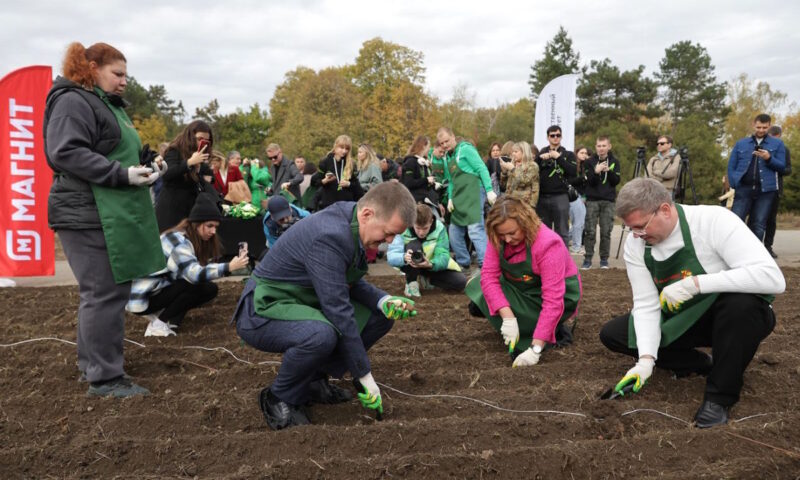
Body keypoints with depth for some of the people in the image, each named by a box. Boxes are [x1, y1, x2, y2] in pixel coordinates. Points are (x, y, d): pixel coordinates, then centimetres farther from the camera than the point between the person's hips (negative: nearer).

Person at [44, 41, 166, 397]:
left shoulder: (110, 105, 23)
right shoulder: (73, 102, -8)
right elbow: (66, 153, -20)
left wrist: (148, 166, 9)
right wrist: (122, 174, -24)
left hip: (112, 215, 10)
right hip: (88, 216, -10)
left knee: (109, 291, 14)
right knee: (105, 294, -8)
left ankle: (93, 364, 26)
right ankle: (104, 377, 1)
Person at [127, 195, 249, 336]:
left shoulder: (191, 239, 6)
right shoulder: (178, 240, -22)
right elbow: (194, 274, -36)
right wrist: (229, 267, -41)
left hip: (161, 288, 9)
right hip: (142, 297, -9)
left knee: (210, 289, -3)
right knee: (199, 286, -25)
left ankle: (161, 313, 3)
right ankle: (159, 322, -12)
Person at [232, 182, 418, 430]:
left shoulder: (351, 226, -2)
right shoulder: (329, 235, -30)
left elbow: (350, 283, 10)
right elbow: (338, 311, -30)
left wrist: (385, 301, -10)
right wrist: (366, 378, -23)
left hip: (302, 304, 9)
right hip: (263, 312, -9)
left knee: (380, 316, 2)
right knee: (321, 335, -38)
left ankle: (314, 379, 10)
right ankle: (278, 398, -9)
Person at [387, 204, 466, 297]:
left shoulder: (439, 228, -22)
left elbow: (443, 255, -25)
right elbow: (391, 256, -30)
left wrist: (430, 264, -47)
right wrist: (404, 258, -53)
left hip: (431, 265, 2)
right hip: (410, 266, -2)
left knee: (461, 282, -15)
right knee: (414, 245, -34)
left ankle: (426, 279, 8)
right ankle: (411, 282, -15)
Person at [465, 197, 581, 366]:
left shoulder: (548, 244, -31)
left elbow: (553, 301, -35)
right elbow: (489, 275, -22)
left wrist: (535, 349, -40)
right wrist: (508, 317, -36)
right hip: (523, 289, 7)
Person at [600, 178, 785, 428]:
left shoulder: (713, 220, -27)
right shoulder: (635, 245, -12)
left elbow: (772, 278, -36)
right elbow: (646, 304, -13)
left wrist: (694, 283, -41)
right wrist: (646, 359, -27)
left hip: (737, 316, -5)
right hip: (682, 320, 5)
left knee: (742, 302, -39)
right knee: (611, 334, -7)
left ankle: (720, 395, -18)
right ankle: (701, 364, 5)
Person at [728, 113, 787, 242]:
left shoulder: (777, 144, 10)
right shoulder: (740, 144, 12)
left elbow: (782, 167, 5)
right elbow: (731, 167, 11)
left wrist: (769, 158, -13)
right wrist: (734, 186, -2)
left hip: (766, 190, 0)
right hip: (743, 189, 0)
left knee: (759, 225, 2)